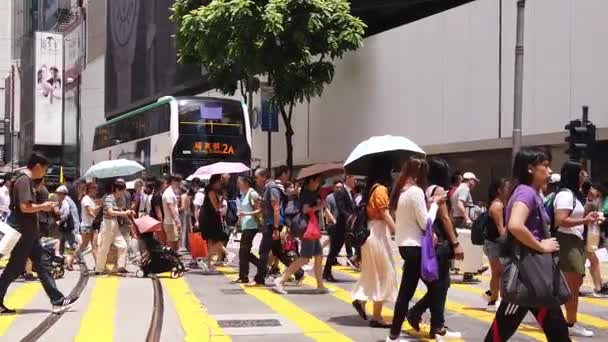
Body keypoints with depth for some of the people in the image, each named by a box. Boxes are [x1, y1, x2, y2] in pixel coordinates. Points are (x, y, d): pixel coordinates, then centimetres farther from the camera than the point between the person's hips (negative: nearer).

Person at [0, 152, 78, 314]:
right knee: (14, 269, -2)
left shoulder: (27, 180, 14)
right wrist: (43, 206, -12)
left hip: (29, 234, 10)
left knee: (42, 266, 8)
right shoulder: (24, 181, -17)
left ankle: (57, 300, 8)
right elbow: (25, 207, -26)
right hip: (23, 234, -10)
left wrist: (41, 207, 11)